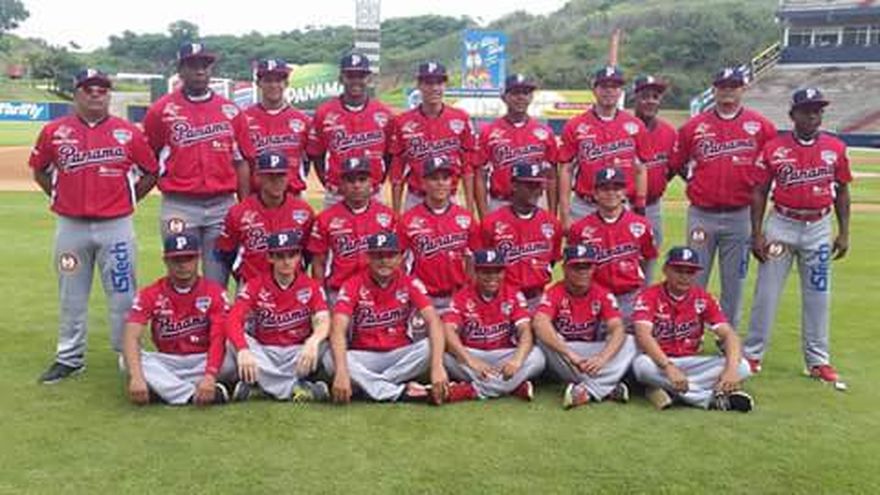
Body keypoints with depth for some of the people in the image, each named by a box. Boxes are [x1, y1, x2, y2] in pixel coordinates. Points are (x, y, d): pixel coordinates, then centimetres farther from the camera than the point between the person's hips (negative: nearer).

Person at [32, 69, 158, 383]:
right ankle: (69, 358, 22)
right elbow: (39, 171, 16)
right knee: (71, 297, 11)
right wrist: (60, 198, 9)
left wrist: (126, 200, 4)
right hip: (70, 227, 2)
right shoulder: (54, 132, 3)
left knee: (123, 295, 4)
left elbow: (151, 172, 8)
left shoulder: (128, 133, 0)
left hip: (116, 226, -1)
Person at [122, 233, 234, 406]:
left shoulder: (214, 292, -7)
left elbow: (219, 339, -19)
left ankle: (162, 388, -25)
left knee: (231, 361, -31)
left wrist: (210, 376, -37)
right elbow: (132, 338, -17)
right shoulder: (150, 294, -4)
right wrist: (136, 377, -36)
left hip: (203, 361, -1)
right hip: (167, 363, 2)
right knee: (130, 359, -26)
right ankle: (193, 395, -34)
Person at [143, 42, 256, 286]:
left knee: (218, 281, 7)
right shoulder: (162, 110, 2)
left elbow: (241, 162, 8)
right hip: (179, 207, -2)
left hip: (223, 206, 2)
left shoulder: (230, 110, 9)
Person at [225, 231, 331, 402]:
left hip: (298, 353, -1)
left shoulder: (312, 287, -4)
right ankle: (295, 388, -27)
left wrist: (313, 341, -45)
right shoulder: (255, 286, -5)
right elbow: (233, 320, -20)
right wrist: (243, 350, -42)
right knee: (234, 341, -26)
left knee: (323, 343, -27)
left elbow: (323, 322, -20)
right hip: (264, 352, 1)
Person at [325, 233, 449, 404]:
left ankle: (368, 385, -22)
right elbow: (338, 330, -22)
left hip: (400, 356, 1)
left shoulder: (410, 284, -6)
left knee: (431, 346, -27)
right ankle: (401, 392, -30)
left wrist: (437, 367, -37)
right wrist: (341, 371, -40)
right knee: (331, 359, -31)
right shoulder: (354, 285, -9)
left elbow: (434, 322, -20)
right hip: (363, 358, -1)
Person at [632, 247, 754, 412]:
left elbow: (728, 334, -9)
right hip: (659, 362, -4)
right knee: (642, 365, -38)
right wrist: (668, 367, -42)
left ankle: (667, 389, -25)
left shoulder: (703, 298, 1)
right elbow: (643, 335, -27)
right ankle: (713, 397, -29)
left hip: (691, 363, 4)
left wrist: (731, 368, -29)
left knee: (742, 366, -18)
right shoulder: (649, 296, -10)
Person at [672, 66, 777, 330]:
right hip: (701, 216, 0)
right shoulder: (694, 126, 3)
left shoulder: (761, 126, 1)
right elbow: (677, 164, 12)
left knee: (734, 281, 9)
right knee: (694, 279, 6)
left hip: (739, 217, 0)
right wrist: (697, 183, 8)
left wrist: (755, 189, 3)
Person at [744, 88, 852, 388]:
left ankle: (818, 361, 18)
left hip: (819, 228, 2)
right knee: (766, 293, 2)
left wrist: (844, 232, 5)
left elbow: (842, 191, 9)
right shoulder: (774, 148, -3)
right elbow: (759, 192, -1)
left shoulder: (835, 148, 3)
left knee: (818, 296, 8)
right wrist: (757, 234, -6)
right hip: (781, 225, -2)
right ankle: (752, 354, 12)